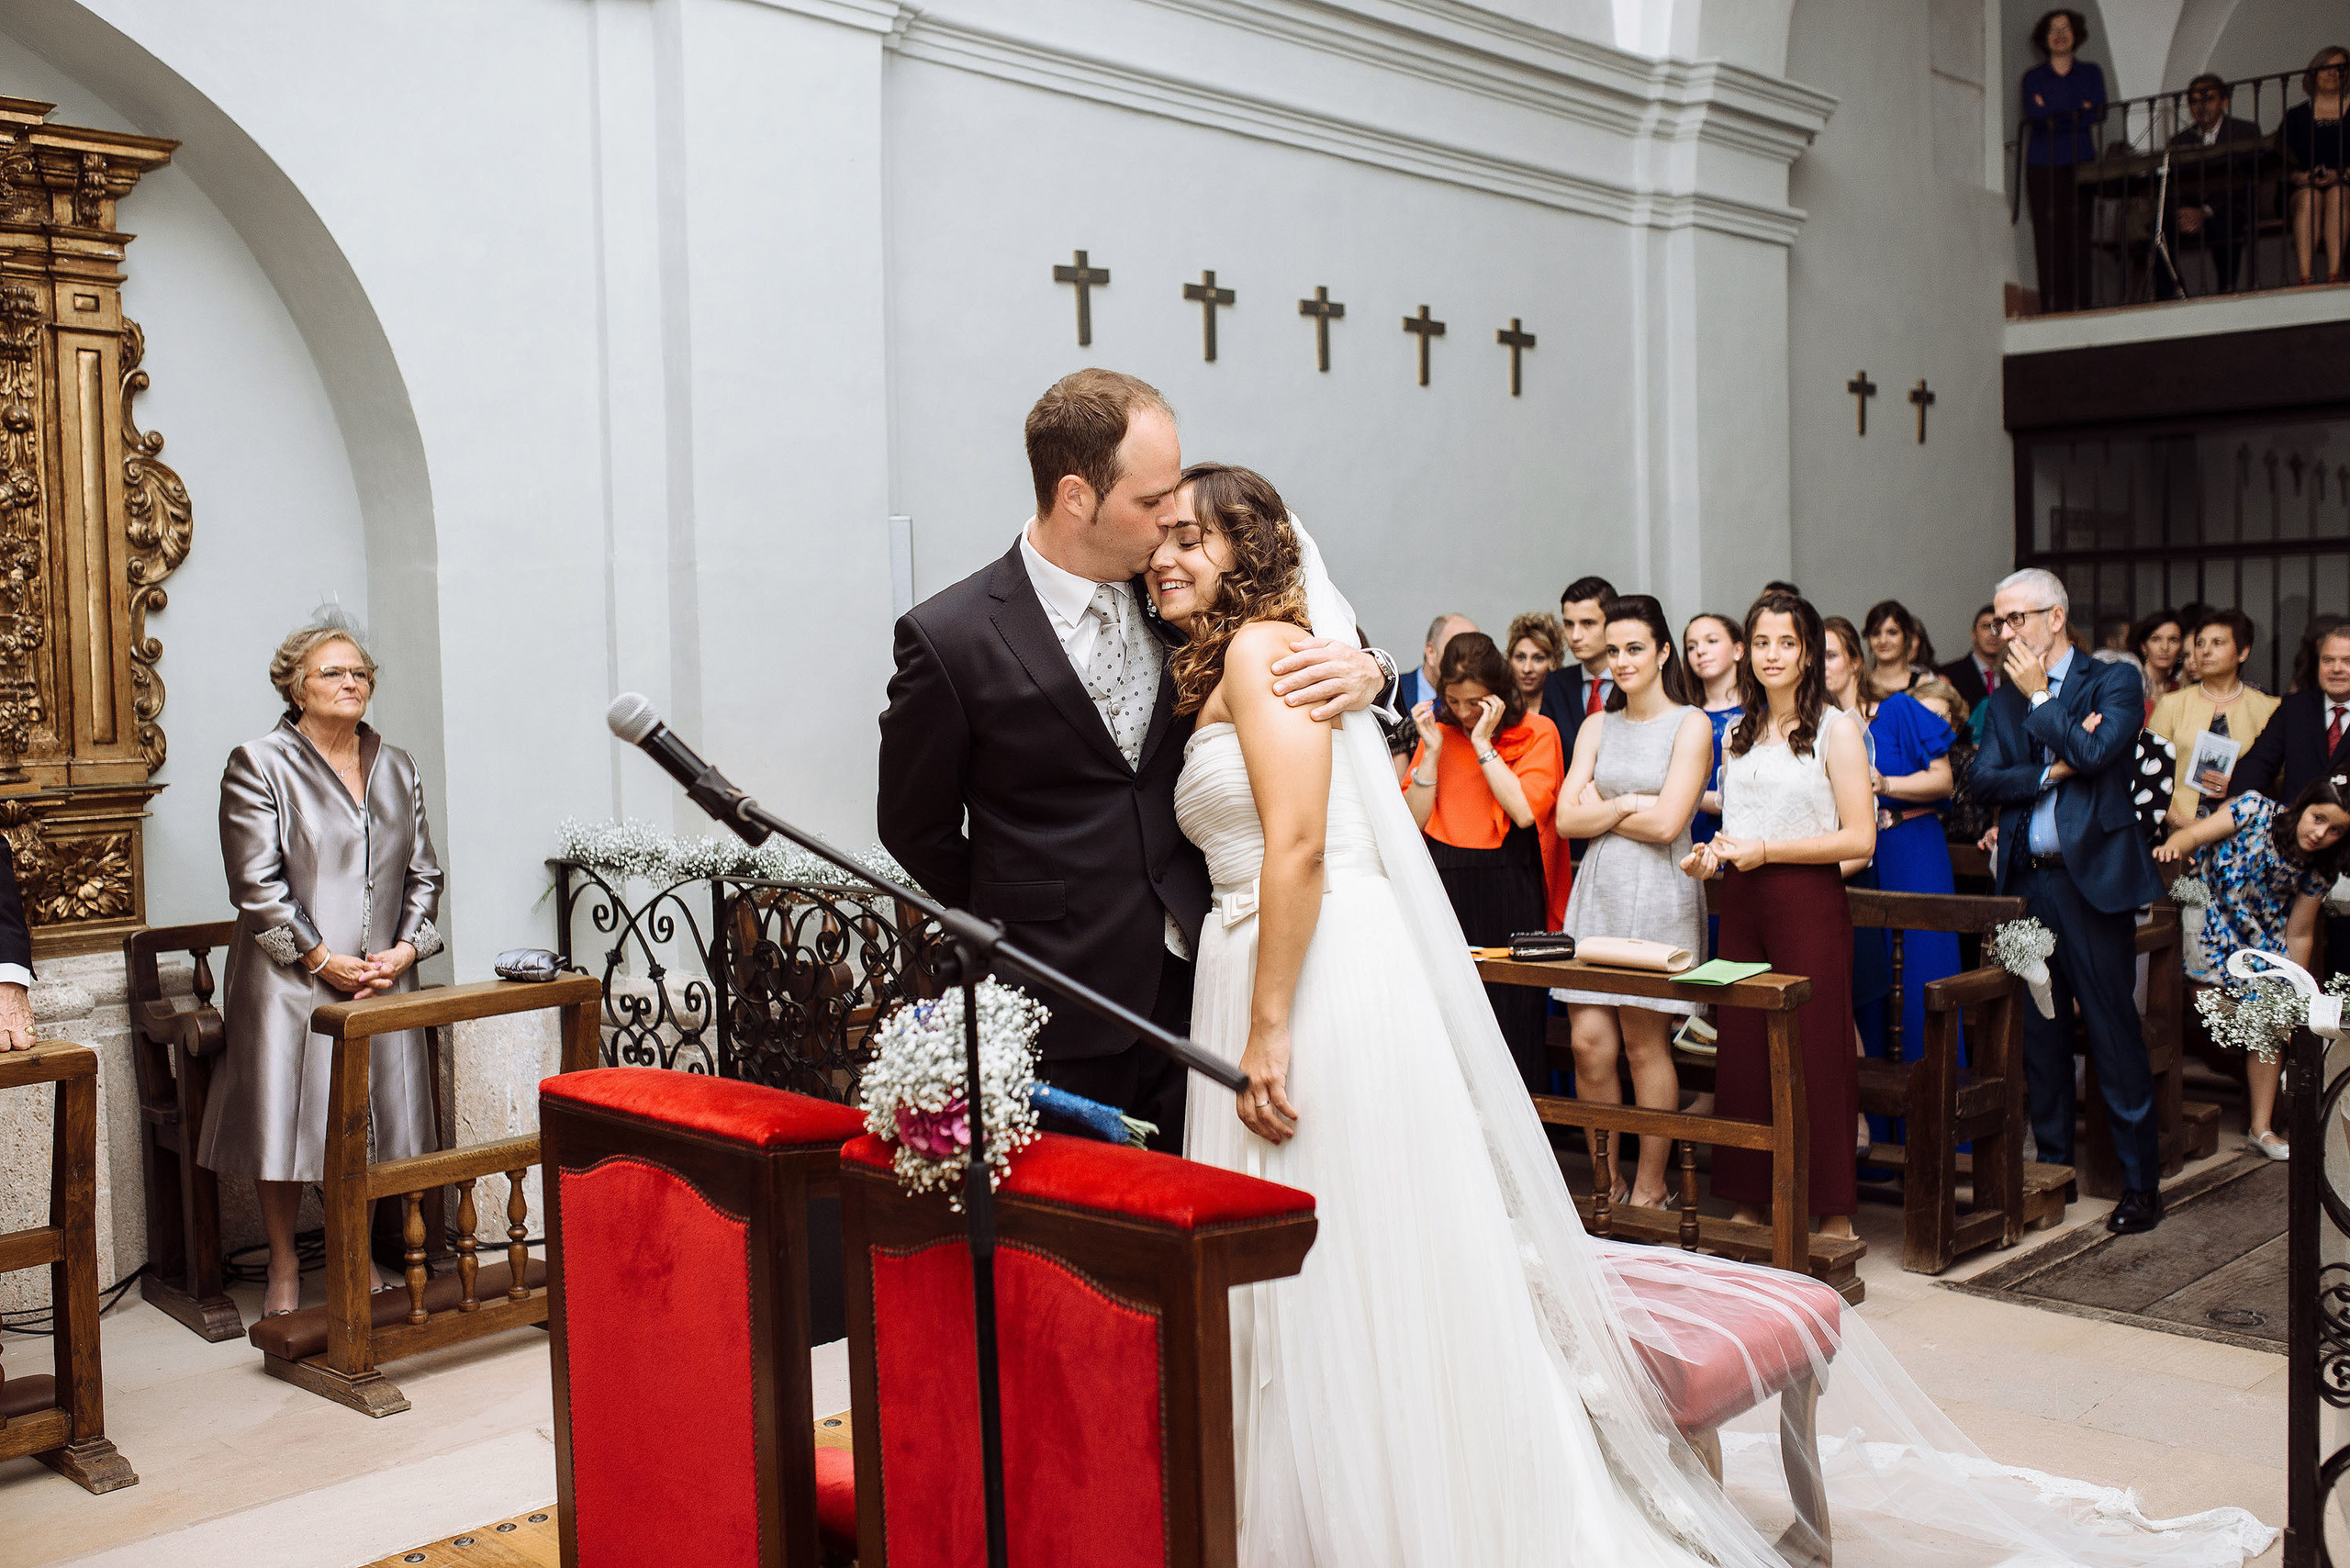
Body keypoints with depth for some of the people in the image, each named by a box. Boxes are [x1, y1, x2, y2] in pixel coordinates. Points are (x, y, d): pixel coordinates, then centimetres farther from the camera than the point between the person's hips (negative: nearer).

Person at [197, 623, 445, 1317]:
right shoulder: (259, 765, -3)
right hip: (291, 982, -4)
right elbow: (257, 883, -9)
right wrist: (323, 960, -13)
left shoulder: (396, 768, 13)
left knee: (373, 1119, 7)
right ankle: (283, 1267, 14)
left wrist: (405, 949, -3)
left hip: (382, 978, 4)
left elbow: (423, 873, 13)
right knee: (286, 1120, 0)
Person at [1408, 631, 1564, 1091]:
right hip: (1444, 883, 3)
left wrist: (1483, 743, -12)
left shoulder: (1536, 732, 1)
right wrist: (1433, 748, -6)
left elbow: (1526, 811, -15)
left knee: (1511, 1013, -1)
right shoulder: (1437, 731, 10)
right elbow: (1415, 819, 2)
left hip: (1509, 887, -3)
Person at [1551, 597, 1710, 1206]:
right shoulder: (1598, 728, 14)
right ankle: (1606, 1182, 12)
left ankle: (1650, 1187, 11)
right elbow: (1567, 819, 5)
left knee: (1644, 1044, -1)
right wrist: (1628, 805, -6)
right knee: (1589, 1041, -2)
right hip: (1598, 890, 4)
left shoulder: (1690, 725, -1)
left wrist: (1601, 806, -1)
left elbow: (1667, 823, -11)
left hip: (1658, 893, -4)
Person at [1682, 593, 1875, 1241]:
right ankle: (1750, 1199, 16)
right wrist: (1711, 856, 5)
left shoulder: (1835, 728, -4)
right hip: (1741, 905, 6)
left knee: (1816, 1053, -3)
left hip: (1809, 903, -6)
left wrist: (1765, 851, -13)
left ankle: (1834, 1211, 7)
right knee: (1740, 1050, 6)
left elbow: (1859, 838, -11)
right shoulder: (1738, 733, 15)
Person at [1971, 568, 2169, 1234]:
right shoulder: (2006, 697, 14)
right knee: (2039, 1032, 10)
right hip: (2025, 882, 5)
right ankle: (2054, 1164, 20)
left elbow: (2094, 754, -17)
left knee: (2112, 1029, -3)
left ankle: (2140, 1180, 5)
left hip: (2091, 879, -5)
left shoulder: (2114, 681, 0)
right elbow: (1982, 780, 3)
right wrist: (2053, 770, -10)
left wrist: (2040, 697, -7)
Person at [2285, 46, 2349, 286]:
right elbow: (2283, 165, 8)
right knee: (2309, 198, -34)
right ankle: (2304, 276, -47)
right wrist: (2303, 177, -12)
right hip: (2304, 187, 0)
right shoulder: (2296, 115, 19)